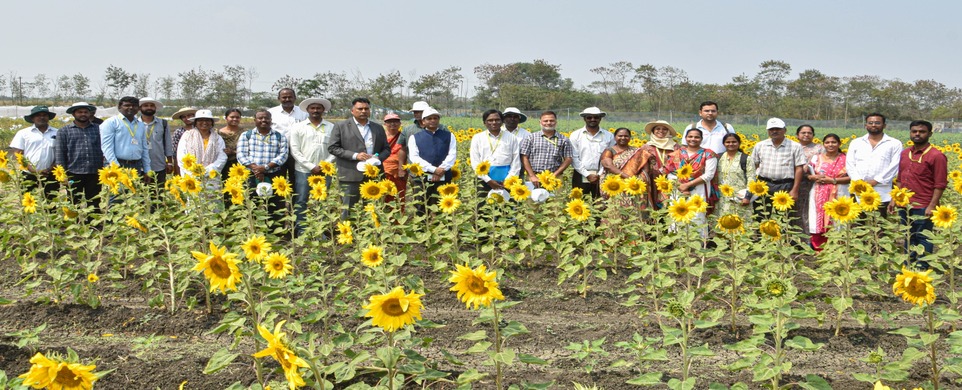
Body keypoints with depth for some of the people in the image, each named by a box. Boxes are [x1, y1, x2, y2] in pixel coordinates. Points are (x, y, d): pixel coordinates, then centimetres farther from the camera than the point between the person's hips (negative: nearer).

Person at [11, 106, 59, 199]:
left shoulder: (56, 133, 7)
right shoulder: (23, 133, 4)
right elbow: (18, 154, 1)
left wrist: (51, 169, -7)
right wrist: (33, 170, -11)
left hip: (50, 176, 1)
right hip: (28, 176, -1)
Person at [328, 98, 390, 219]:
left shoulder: (378, 128, 16)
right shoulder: (341, 126, 3)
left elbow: (386, 149, 18)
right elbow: (332, 147, -2)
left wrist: (379, 158, -5)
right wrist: (355, 155, -13)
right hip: (350, 175, -4)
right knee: (348, 210, 0)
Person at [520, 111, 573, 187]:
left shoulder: (564, 140, 10)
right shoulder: (531, 138, 8)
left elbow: (568, 159, 7)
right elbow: (524, 158, 3)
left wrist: (555, 174, -5)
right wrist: (532, 176, -7)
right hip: (534, 178, 0)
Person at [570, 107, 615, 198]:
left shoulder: (609, 136, 8)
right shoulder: (576, 135, 3)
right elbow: (574, 158, -2)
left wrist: (600, 175, -8)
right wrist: (587, 174, -8)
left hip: (601, 177, 1)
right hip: (581, 177, -1)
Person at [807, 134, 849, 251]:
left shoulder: (845, 159, 5)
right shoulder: (816, 158, 12)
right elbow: (807, 175, 12)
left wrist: (833, 180, -12)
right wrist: (815, 177, -10)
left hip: (838, 196, -2)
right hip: (819, 196, 2)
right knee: (819, 223, -2)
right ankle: (819, 250, 3)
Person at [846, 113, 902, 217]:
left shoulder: (894, 144, 8)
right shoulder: (856, 143, 16)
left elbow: (894, 166, -2)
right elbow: (850, 164, 9)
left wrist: (875, 181, -11)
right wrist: (859, 181, -7)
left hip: (882, 195, -2)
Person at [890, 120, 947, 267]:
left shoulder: (936, 156, -10)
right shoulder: (905, 153, 10)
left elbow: (940, 184, -11)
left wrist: (932, 206, -17)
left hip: (923, 207, -6)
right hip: (904, 205, 6)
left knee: (922, 239, 2)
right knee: (909, 238, 15)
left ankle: (922, 270, 11)